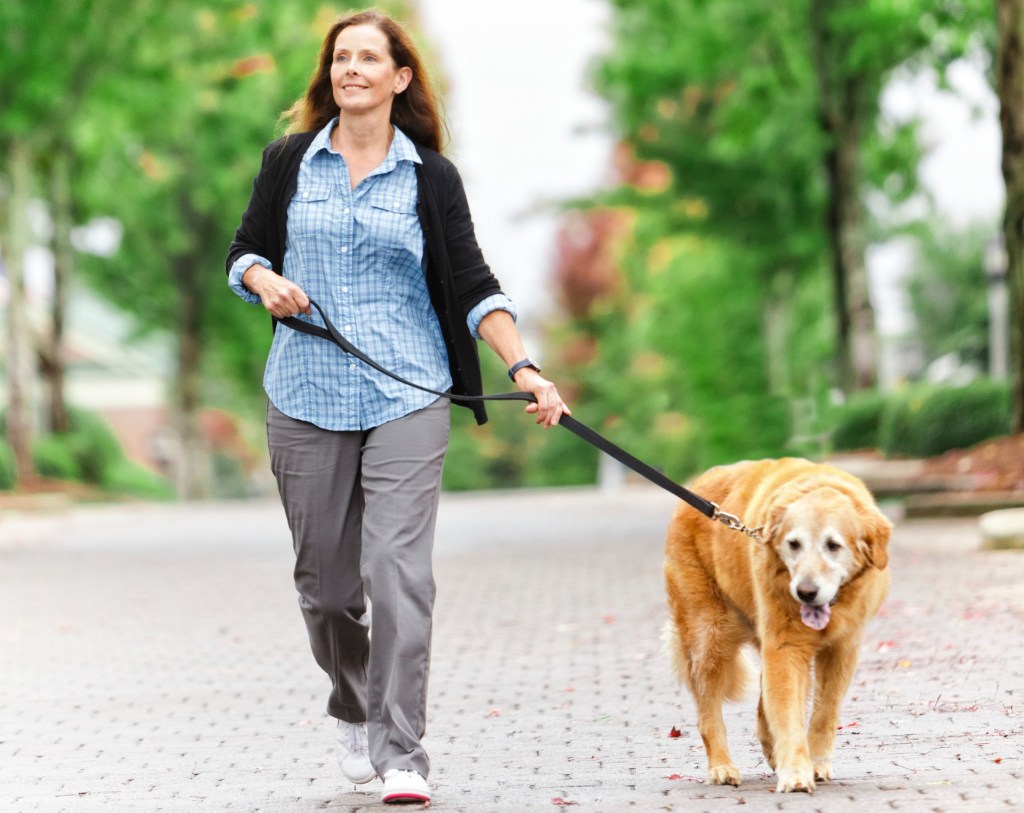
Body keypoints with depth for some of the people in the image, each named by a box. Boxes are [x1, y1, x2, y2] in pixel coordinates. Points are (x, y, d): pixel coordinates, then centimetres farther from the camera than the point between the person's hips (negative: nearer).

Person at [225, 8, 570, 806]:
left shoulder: (431, 177, 5)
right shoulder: (289, 162, 8)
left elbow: (472, 284, 1)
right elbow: (245, 253, 13)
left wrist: (524, 367, -11)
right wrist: (266, 281, -10)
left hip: (407, 397, -2)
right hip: (306, 396, 2)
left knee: (398, 569, -13)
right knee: (324, 579, 7)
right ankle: (354, 712, 34)